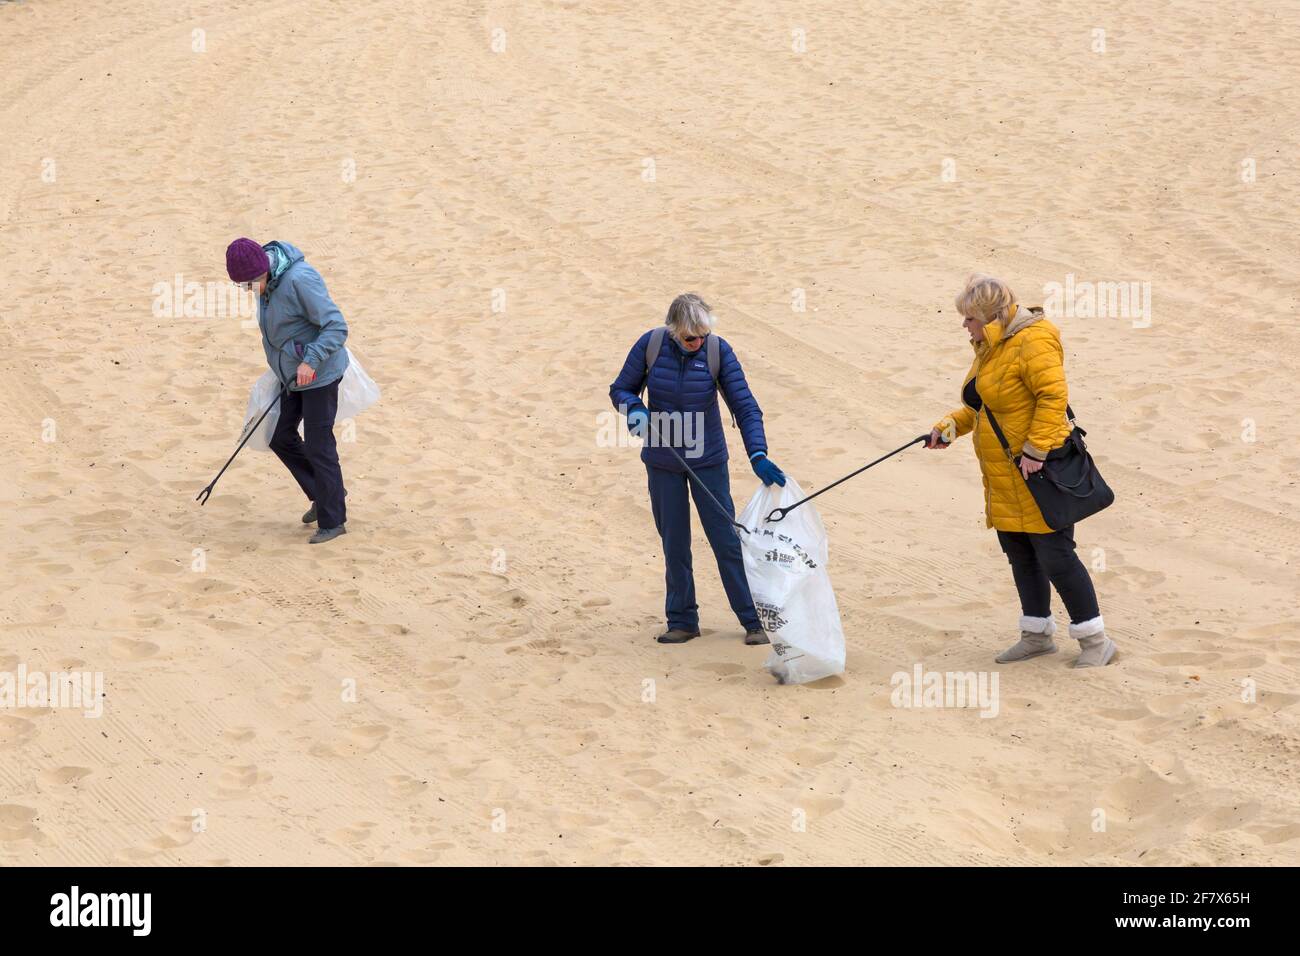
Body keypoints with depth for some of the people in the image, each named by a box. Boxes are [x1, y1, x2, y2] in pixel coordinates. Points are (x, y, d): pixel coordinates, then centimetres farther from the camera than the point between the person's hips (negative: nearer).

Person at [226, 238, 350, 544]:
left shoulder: (300, 280, -26)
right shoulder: (267, 281, 1)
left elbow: (337, 326, -26)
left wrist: (311, 360, -33)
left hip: (319, 374, -9)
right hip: (292, 375, 9)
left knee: (318, 446, -3)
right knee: (281, 438, 11)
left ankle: (333, 520, 9)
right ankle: (322, 495, 28)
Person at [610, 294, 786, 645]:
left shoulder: (719, 352, -15)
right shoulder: (650, 345, -12)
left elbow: (745, 407, -14)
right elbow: (620, 389, 0)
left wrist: (758, 455, -26)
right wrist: (634, 408, -23)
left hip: (708, 461, -2)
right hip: (662, 464, 2)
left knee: (726, 541, -1)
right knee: (674, 545, 9)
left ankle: (752, 620, 8)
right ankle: (682, 621, 20)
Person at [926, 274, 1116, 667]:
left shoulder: (1033, 341, -17)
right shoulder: (989, 347, 13)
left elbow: (1053, 395, -24)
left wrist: (1035, 451, -26)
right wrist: (952, 425, 7)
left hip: (1038, 472, -10)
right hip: (1004, 479, 10)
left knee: (1055, 557, -6)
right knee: (1020, 557, 15)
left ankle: (1095, 640, 2)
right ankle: (1037, 635, 27)